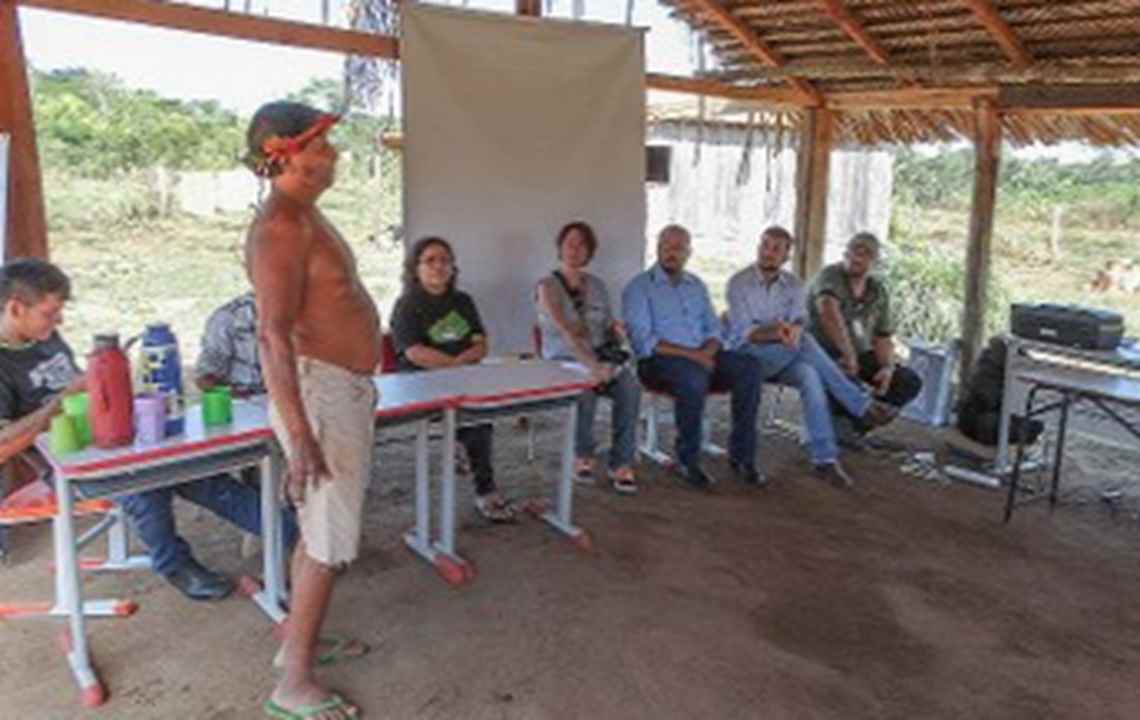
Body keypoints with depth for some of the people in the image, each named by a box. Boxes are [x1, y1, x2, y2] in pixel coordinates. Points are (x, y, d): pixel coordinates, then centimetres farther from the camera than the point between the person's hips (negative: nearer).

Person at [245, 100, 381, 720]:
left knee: (321, 530, 20)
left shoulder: (305, 217, 14)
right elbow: (273, 334, -26)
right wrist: (300, 434, -29)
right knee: (329, 541, -2)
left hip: (345, 390, 10)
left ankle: (301, 638, 37)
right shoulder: (281, 227, -19)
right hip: (319, 394, -10)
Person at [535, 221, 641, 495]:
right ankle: (582, 454, -9)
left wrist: (616, 331, -9)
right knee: (585, 390, -36)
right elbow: (565, 330, -19)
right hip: (563, 362, -4)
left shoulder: (597, 285, 14)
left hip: (601, 358, 4)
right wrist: (592, 365, -32)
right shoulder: (548, 286, -4)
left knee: (630, 387, -28)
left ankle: (621, 463, -20)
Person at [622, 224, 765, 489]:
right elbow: (644, 341, -11)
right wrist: (690, 354, -19)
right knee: (693, 376, -38)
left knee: (749, 367, -20)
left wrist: (707, 352, -8)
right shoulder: (639, 287, 0)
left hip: (702, 356, 6)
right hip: (659, 360, -6)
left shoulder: (697, 285, 19)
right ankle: (688, 461, -20)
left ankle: (741, 456, -14)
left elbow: (713, 329, 16)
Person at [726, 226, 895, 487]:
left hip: (783, 358, 5)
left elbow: (799, 325, -10)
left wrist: (791, 332, -37)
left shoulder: (793, 285, 7)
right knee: (804, 342, -31)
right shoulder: (739, 283, -5)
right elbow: (745, 333, -15)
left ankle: (825, 458, -33)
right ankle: (861, 405, -25)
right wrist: (776, 333, -36)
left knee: (810, 376, -31)